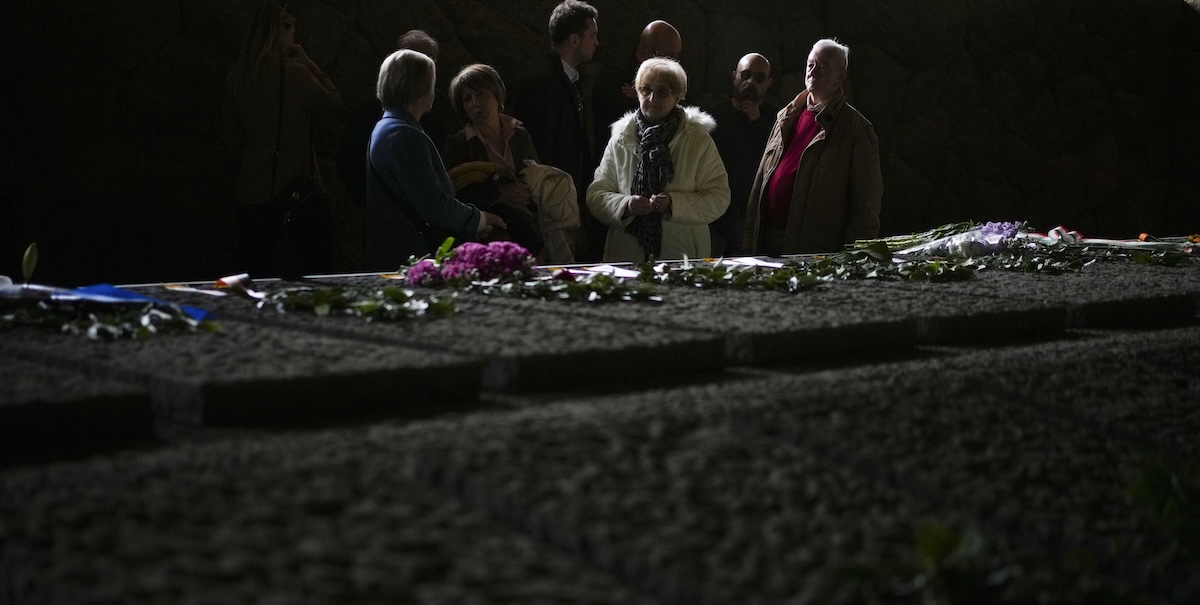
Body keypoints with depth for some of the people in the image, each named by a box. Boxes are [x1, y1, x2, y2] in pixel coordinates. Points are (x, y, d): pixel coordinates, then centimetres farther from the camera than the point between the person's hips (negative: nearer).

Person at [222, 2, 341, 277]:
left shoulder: (237, 76, 4)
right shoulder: (294, 73, -14)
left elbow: (232, 137, 11)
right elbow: (334, 102, 0)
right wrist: (307, 62, 4)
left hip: (251, 191, 6)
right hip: (296, 189, -5)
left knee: (253, 269, 9)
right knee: (316, 265, 4)